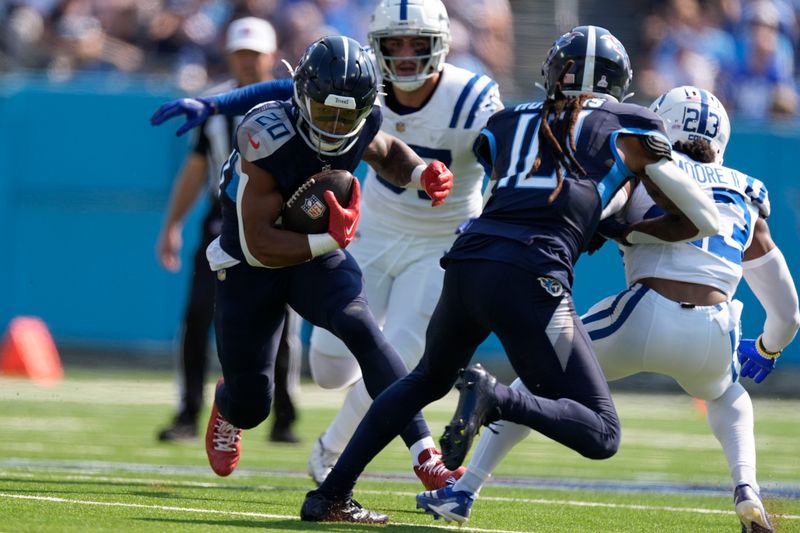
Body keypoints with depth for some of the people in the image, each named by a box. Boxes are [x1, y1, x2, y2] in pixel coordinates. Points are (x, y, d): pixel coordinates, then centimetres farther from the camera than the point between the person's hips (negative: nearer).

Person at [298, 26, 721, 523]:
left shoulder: (507, 124, 25)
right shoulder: (628, 130, 15)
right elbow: (703, 219, 17)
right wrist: (628, 233, 30)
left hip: (468, 258, 5)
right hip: (529, 278, -5)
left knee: (428, 379, 32)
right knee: (601, 435, 1)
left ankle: (331, 495, 24)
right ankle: (496, 398, -24)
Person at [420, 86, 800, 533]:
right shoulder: (746, 198, 24)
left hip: (645, 318, -3)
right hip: (713, 336, 3)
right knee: (728, 398, 37)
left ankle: (465, 491, 17)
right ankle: (747, 490, 8)